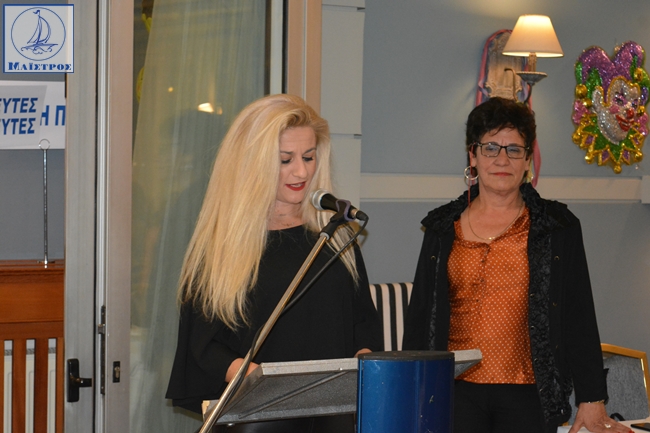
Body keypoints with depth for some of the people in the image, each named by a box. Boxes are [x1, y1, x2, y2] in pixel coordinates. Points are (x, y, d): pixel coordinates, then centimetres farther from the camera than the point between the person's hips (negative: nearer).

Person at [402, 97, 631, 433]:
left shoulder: (558, 226, 5)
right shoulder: (443, 227, 10)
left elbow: (579, 318, 4)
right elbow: (420, 314, 13)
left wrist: (591, 402, 0)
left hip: (529, 396, -1)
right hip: (457, 392, 1)